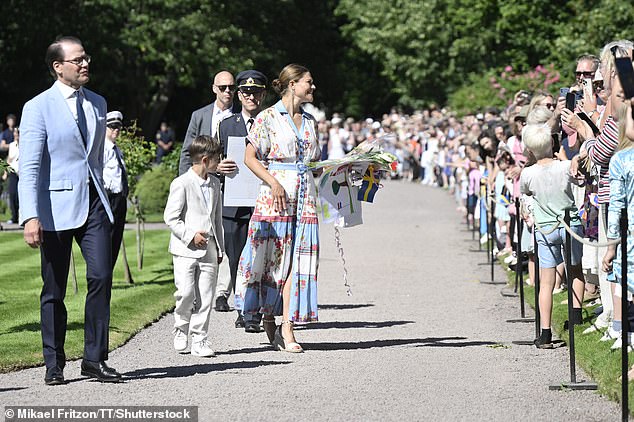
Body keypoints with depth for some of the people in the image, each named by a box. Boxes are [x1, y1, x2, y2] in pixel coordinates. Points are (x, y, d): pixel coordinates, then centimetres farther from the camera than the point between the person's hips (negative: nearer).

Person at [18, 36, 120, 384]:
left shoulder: (97, 103, 13)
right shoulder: (38, 108, -5)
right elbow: (29, 168, -10)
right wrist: (31, 217, -19)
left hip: (93, 202, 4)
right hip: (56, 206, -4)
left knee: (101, 277, -10)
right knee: (54, 290, 4)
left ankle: (94, 359, -2)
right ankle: (54, 364, 15)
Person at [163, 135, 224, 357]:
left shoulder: (214, 184, 14)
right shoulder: (181, 184, -8)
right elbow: (170, 217, -9)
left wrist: (220, 247, 19)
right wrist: (190, 235, -15)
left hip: (208, 250, 6)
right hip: (186, 249, -6)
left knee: (205, 296, 3)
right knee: (186, 292, -11)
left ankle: (199, 339, 8)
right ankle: (180, 330, 12)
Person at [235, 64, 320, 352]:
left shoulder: (310, 121, 16)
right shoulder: (269, 117, -2)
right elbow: (250, 158, -6)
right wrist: (273, 183, -17)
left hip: (305, 197, 5)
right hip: (276, 195, -5)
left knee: (299, 260, -4)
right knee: (273, 257, -1)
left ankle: (287, 328, -6)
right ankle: (269, 320, 16)